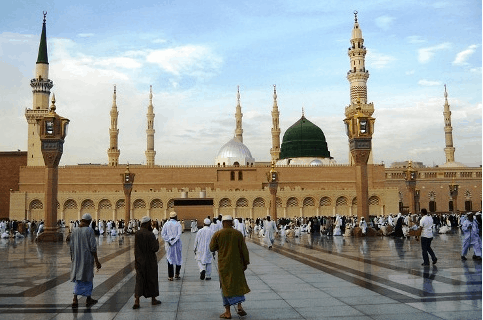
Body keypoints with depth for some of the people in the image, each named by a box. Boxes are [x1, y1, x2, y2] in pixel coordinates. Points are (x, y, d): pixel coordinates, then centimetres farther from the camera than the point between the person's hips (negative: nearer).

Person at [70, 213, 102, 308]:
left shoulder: (74, 231, 3)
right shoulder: (90, 231, -13)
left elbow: (71, 247, 7)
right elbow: (93, 247, -15)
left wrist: (72, 259, 18)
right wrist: (96, 261, -11)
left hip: (77, 259, 4)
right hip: (87, 258, -4)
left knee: (78, 279, 13)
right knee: (88, 278, 11)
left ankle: (75, 300, -1)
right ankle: (88, 299, 21)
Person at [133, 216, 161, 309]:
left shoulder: (137, 234, -2)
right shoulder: (150, 235, -20)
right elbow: (155, 248, -20)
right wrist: (157, 241, 1)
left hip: (139, 261, 5)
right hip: (150, 262, -4)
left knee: (139, 280, 8)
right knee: (152, 279, 12)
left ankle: (136, 301, -3)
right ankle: (153, 300, 26)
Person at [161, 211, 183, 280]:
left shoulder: (166, 224, 1)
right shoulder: (178, 224, -3)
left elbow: (163, 234, -5)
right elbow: (179, 234, -13)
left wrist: (169, 241, -7)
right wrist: (174, 241, -11)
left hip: (168, 244, 1)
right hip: (177, 244, -1)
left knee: (170, 259, 5)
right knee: (178, 258, 14)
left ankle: (170, 276, 5)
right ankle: (177, 274, 14)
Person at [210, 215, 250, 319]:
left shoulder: (217, 234, -8)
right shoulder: (238, 234, -5)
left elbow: (212, 248, 0)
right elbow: (244, 250, -4)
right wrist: (246, 263, 5)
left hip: (224, 265, -1)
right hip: (237, 264, 1)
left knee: (226, 285, 8)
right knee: (238, 283, 18)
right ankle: (239, 306, 4)